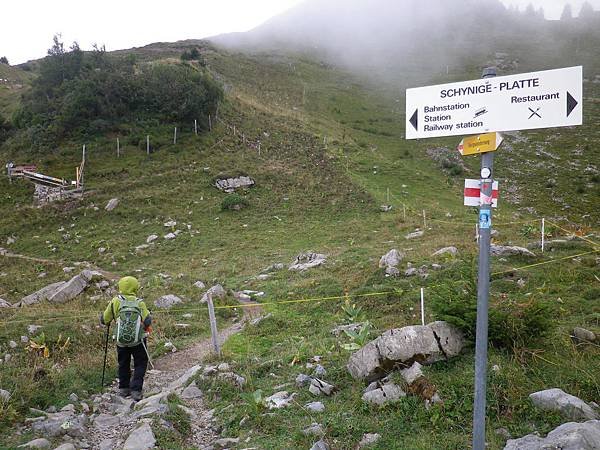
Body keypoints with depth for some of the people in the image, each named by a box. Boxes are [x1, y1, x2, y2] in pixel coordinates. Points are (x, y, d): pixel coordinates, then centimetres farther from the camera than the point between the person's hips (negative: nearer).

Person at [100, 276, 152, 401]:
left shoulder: (115, 302, -8)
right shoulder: (139, 303, -12)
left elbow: (104, 320, -2)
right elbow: (147, 321, -17)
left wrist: (102, 316, 20)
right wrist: (145, 327, 6)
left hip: (121, 341, 2)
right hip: (138, 341, -2)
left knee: (123, 364, 22)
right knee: (140, 364, 11)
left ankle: (123, 388, 30)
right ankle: (136, 390, 3)